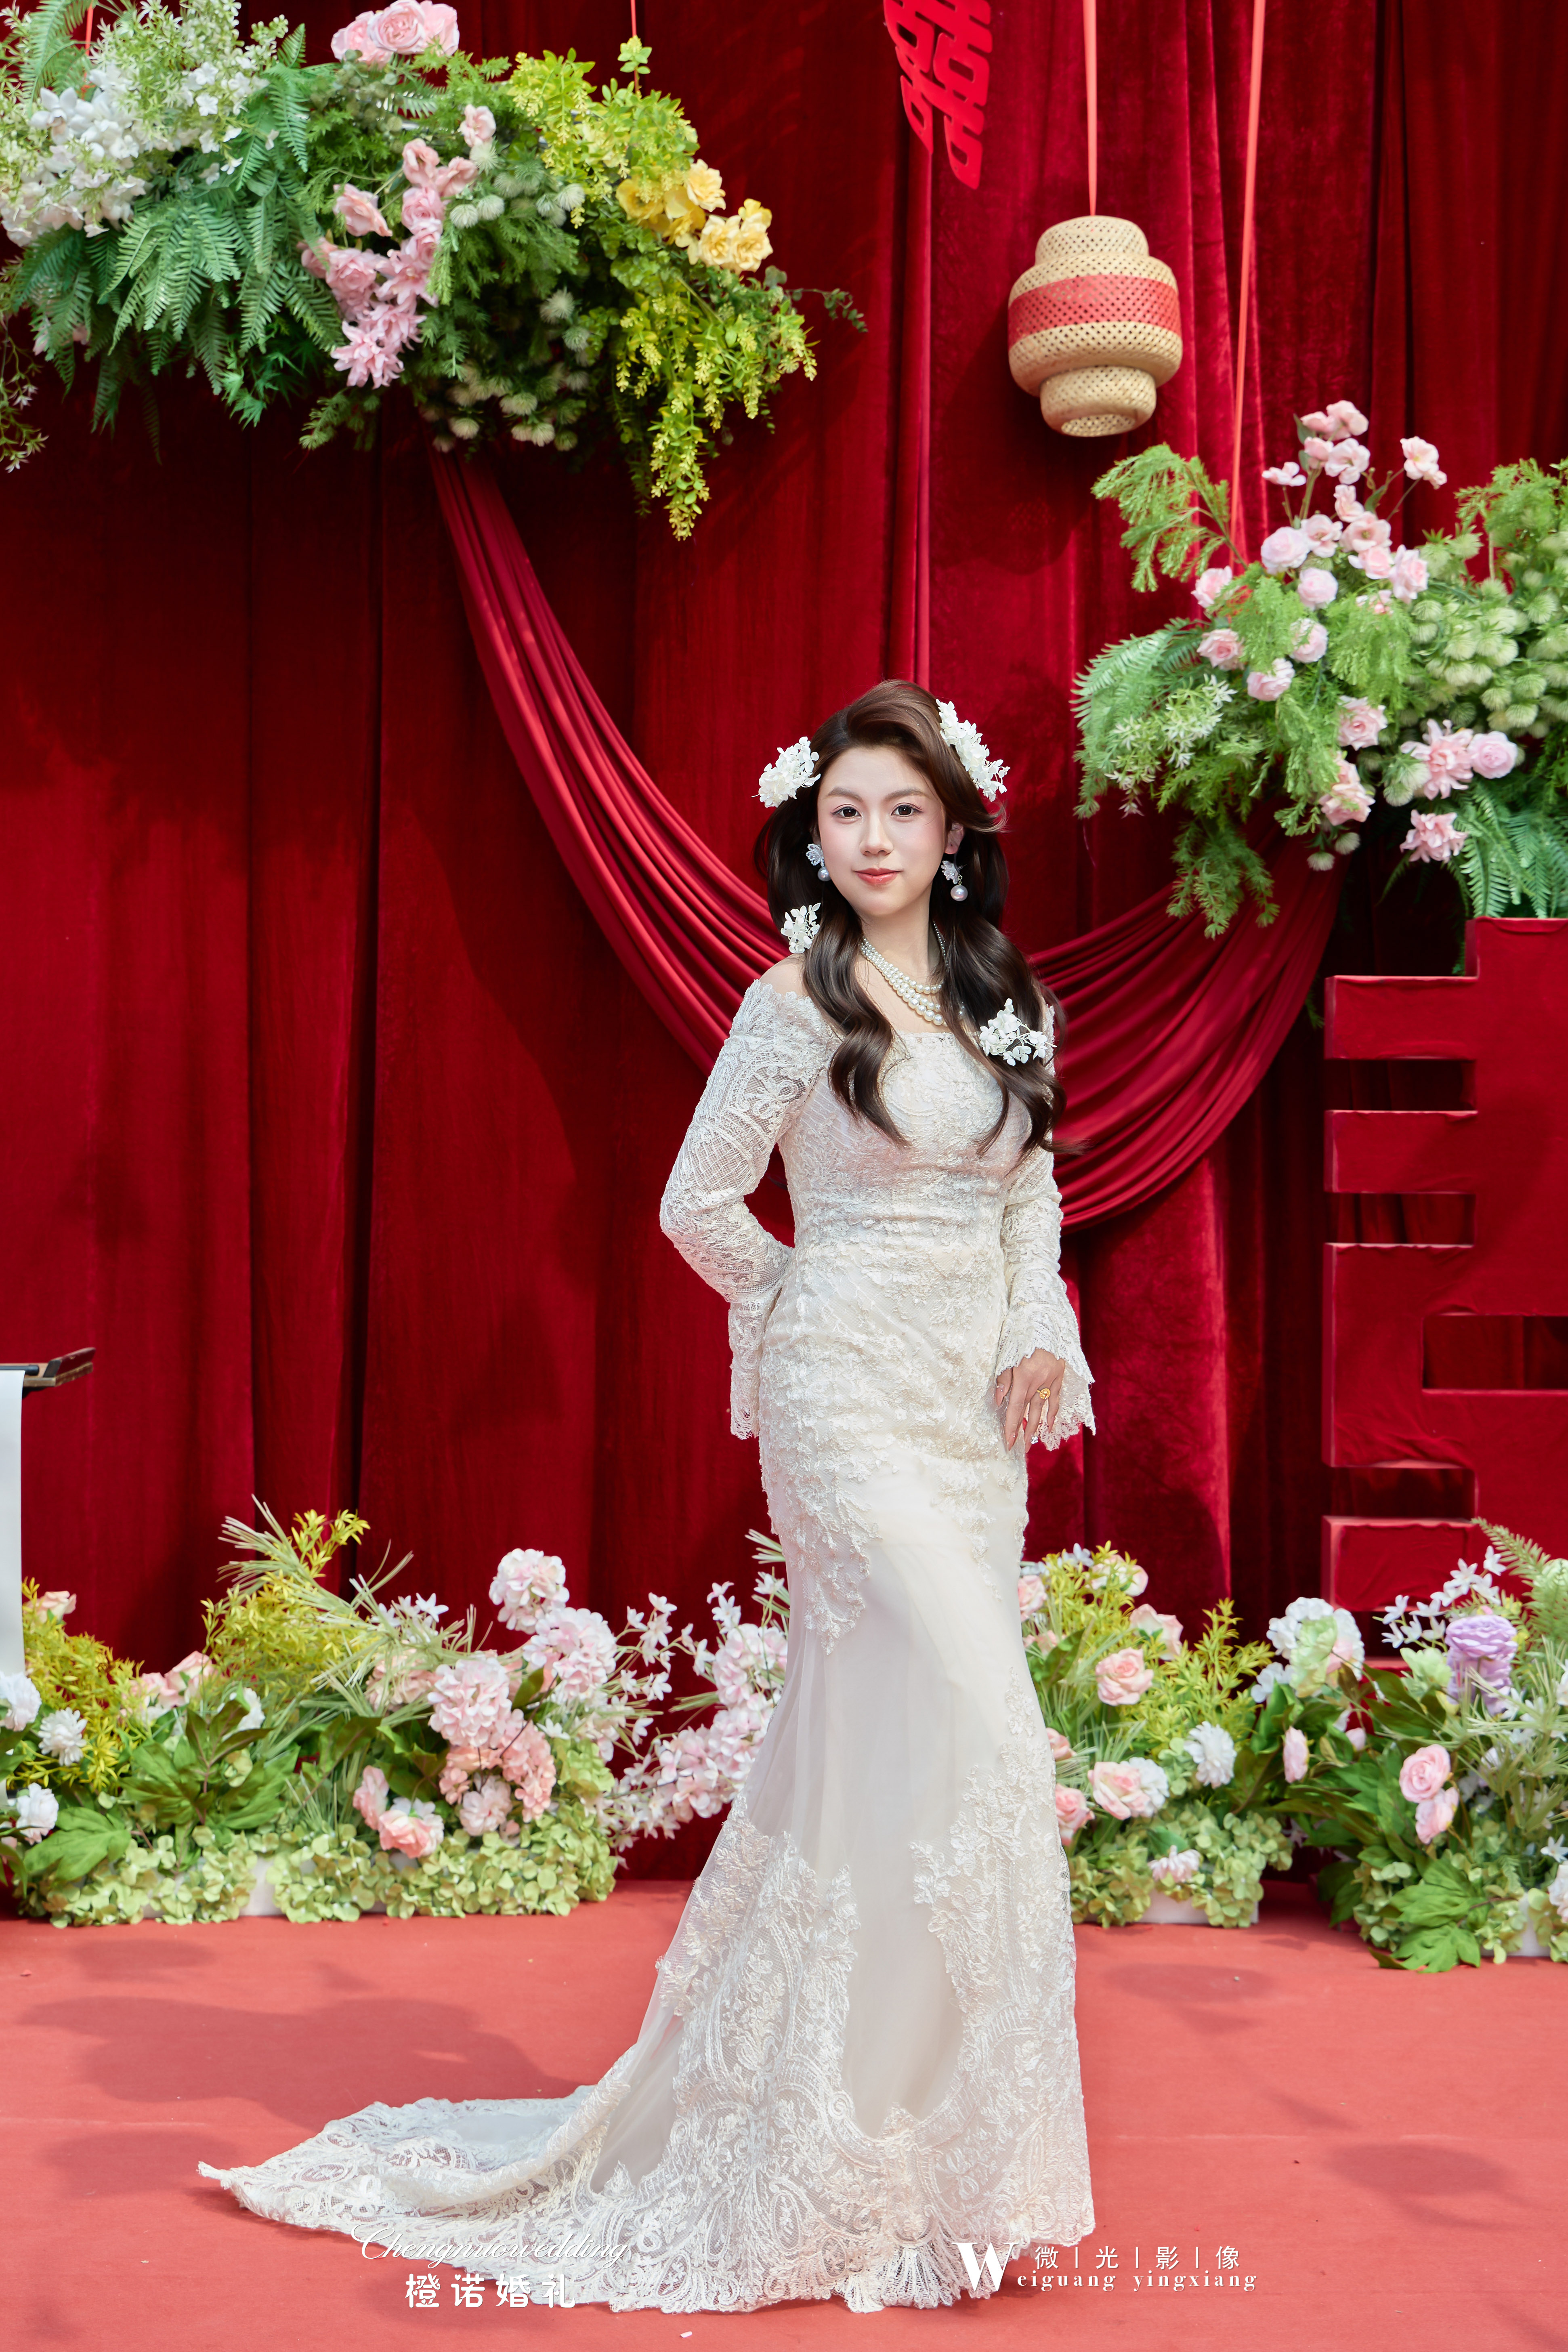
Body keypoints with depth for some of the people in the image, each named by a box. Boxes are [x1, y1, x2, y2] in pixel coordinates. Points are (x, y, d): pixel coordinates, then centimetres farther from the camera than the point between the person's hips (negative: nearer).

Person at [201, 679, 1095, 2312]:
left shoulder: (1009, 1006, 12)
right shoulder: (797, 1005, -6)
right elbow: (698, 1206, -2)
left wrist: (1041, 1337, 2)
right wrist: (820, 1312, 8)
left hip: (974, 1408, 6)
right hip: (851, 1398, -6)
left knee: (867, 1745, 9)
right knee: (973, 1719, -14)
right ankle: (920, 2147, -3)